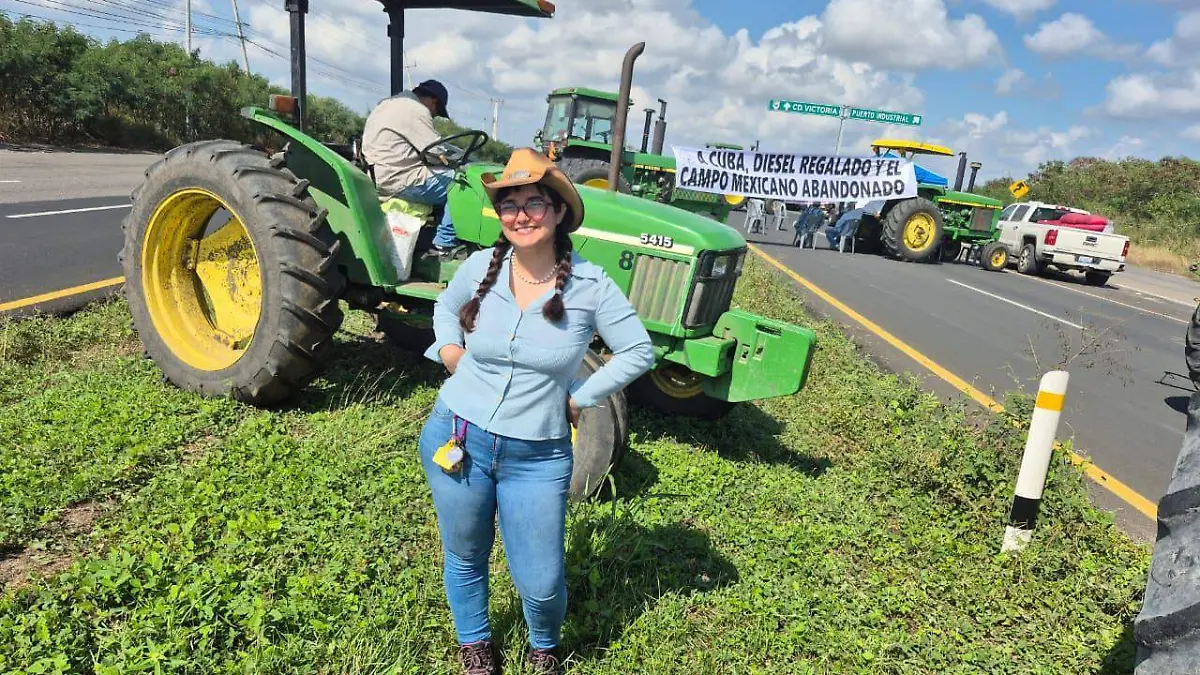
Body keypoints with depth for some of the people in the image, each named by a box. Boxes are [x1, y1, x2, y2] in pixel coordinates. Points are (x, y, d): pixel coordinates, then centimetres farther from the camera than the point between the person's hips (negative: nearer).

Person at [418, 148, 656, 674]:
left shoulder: (589, 285, -12)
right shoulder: (480, 267, -5)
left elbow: (638, 351, -5)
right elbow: (445, 307, 16)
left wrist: (580, 398, -7)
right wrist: (449, 350, -1)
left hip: (538, 456, -2)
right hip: (457, 439, 2)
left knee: (541, 583, 6)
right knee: (465, 559, 20)